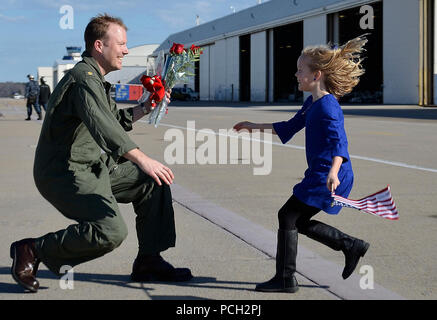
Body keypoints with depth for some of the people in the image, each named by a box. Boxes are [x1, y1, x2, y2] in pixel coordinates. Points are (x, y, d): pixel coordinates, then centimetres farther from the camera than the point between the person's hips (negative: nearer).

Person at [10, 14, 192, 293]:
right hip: (65, 173, -11)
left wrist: (145, 108, 13)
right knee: (111, 231, -27)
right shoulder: (83, 78, -17)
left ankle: (149, 262, 14)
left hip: (94, 168, 11)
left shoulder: (97, 80, 18)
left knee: (153, 182, 9)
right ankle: (33, 250, -10)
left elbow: (116, 120, 30)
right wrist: (143, 160, -44)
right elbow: (102, 125, -35)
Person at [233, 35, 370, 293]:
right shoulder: (312, 103, 14)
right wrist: (256, 127, 29)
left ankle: (286, 279, 2)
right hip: (318, 175, 10)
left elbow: (339, 142, -29)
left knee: (288, 216, -5)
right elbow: (290, 127, 28)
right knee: (300, 221, 14)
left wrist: (333, 173, -44)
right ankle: (352, 246, 21)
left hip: (327, 177, -10)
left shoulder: (328, 106, -17)